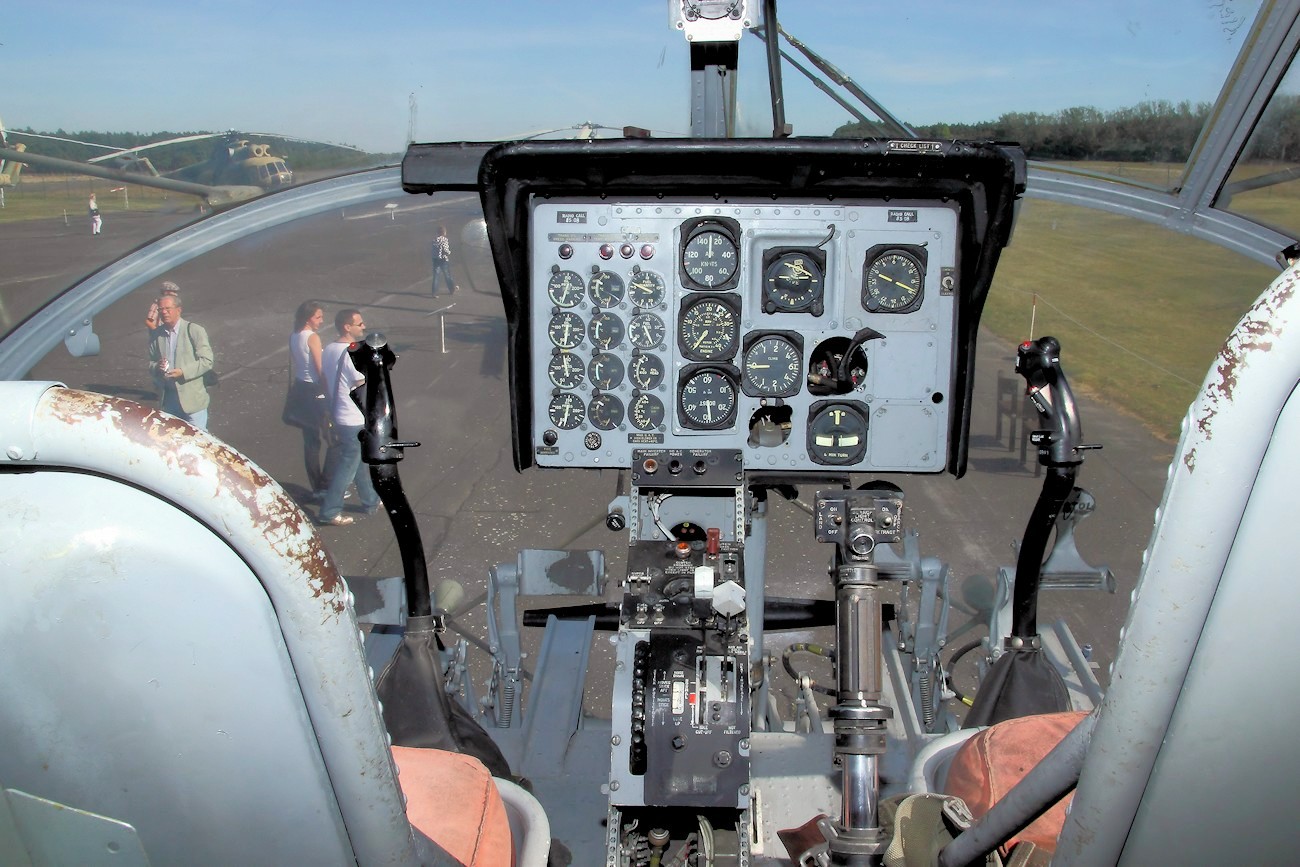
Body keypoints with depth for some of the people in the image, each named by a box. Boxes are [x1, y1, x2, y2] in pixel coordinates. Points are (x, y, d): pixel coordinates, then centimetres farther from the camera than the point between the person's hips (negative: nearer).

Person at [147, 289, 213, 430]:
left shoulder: (195, 331, -7)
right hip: (167, 398, 5)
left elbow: (206, 361, -11)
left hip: (192, 399, -5)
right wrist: (157, 367, -9)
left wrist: (183, 372, -23)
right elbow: (151, 362, 16)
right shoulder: (155, 334, 8)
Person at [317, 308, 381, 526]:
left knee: (360, 461, 21)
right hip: (356, 420, -9)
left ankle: (371, 502, 35)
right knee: (348, 466, 3)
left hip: (339, 416, 9)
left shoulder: (328, 350, 3)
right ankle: (330, 511, 10)